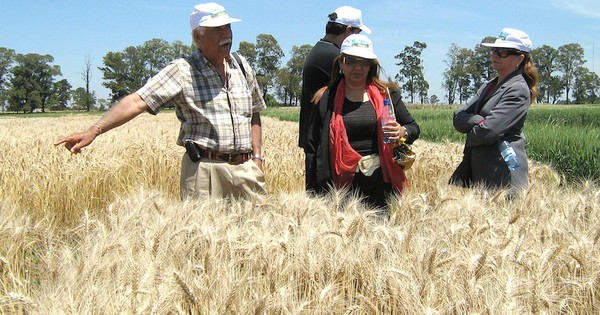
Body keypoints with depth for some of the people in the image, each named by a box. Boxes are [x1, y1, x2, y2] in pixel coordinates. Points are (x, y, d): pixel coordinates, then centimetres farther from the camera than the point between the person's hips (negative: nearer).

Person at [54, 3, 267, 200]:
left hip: (246, 168, 5)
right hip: (205, 168, -4)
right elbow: (137, 101, -14)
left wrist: (257, 158, 9)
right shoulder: (182, 71, -5)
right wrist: (94, 130, -26)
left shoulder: (242, 66, 11)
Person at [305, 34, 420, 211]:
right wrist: (315, 195, -2)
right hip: (342, 185, -1)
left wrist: (403, 132, -12)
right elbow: (313, 147, 4)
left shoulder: (386, 94, 9)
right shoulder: (326, 99, 5)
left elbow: (414, 127, 13)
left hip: (381, 183, 1)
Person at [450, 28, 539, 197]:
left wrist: (470, 133, 0)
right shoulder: (488, 87, 16)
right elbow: (458, 118, 6)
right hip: (476, 169, 8)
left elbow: (487, 131, -20)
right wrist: (478, 120, -13)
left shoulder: (518, 90, -11)